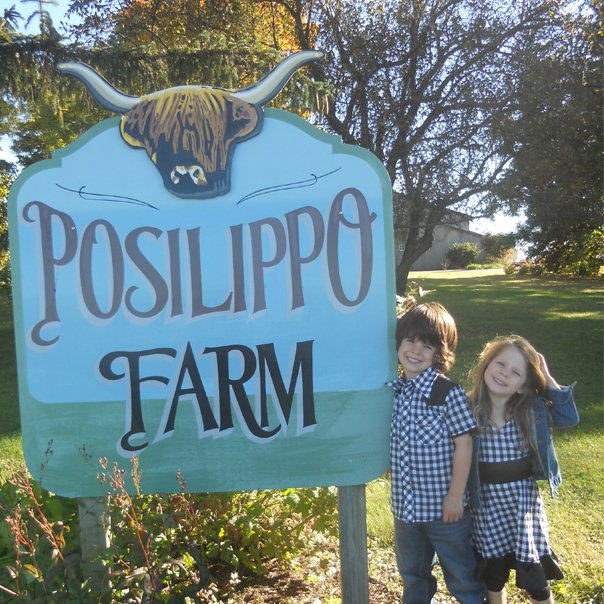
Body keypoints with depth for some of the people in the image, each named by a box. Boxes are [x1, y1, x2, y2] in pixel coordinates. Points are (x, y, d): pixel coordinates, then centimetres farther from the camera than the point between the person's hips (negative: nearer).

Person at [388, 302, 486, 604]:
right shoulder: (394, 392, 0)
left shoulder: (449, 392, -17)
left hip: (443, 507, -5)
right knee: (413, 575, 25)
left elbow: (463, 444, -15)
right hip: (405, 507, 5)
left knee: (461, 576, 16)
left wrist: (456, 495, -14)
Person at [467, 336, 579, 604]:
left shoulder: (532, 410, -8)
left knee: (535, 581, 10)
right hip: (487, 504, 0)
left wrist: (547, 378, -10)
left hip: (523, 501, 1)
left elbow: (569, 416, -5)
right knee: (493, 577, 17)